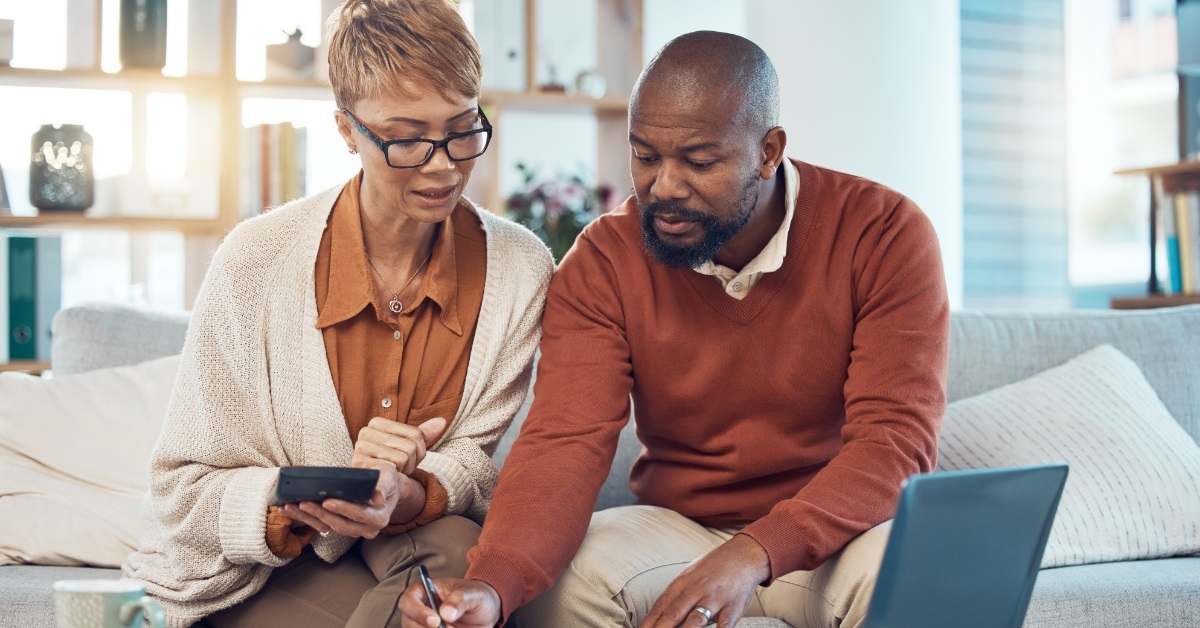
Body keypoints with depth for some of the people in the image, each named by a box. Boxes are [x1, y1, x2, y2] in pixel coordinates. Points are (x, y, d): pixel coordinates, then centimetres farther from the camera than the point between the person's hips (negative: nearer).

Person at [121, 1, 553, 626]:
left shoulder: (520, 268, -7)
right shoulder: (256, 261, -15)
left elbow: (476, 458, -4)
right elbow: (185, 492, -12)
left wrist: (407, 497, -28)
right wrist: (310, 499, -33)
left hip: (421, 536, 3)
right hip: (259, 574, -3)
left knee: (454, 552, -33)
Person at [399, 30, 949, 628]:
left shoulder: (884, 235, -14)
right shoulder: (603, 261, -9)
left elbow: (897, 437, -21)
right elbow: (566, 441, -20)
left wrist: (757, 554, -38)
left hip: (835, 532, -1)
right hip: (677, 528, 1)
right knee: (559, 577, -28)